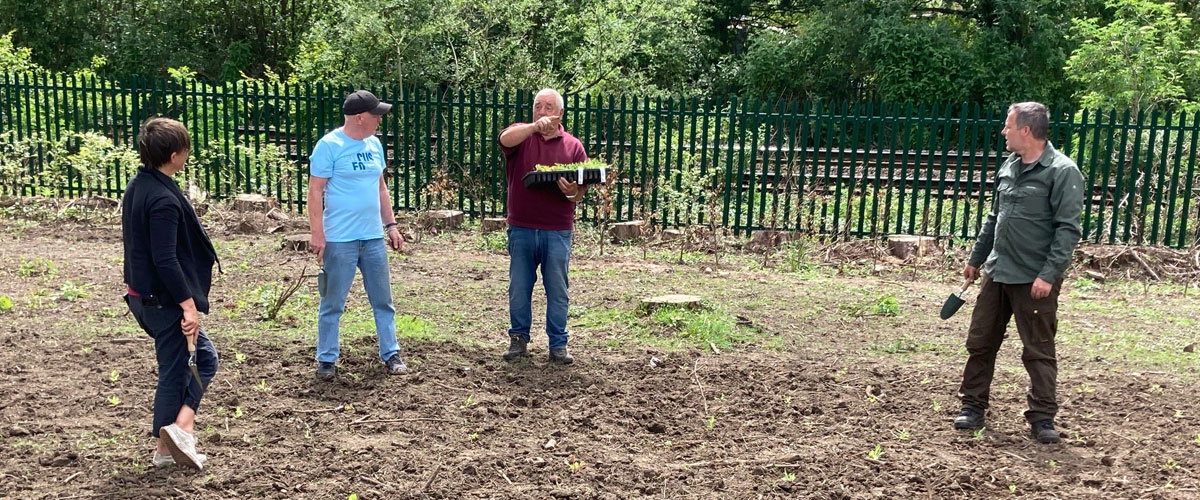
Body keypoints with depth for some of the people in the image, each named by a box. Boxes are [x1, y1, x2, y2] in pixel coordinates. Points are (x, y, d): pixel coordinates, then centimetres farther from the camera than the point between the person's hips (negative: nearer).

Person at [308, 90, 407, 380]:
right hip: (340, 240, -6)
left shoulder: (374, 144, 10)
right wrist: (317, 235, -15)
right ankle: (326, 359, 18)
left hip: (374, 237, 6)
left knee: (383, 301, 11)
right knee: (333, 304, 5)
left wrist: (391, 225, 14)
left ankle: (390, 354, 22)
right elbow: (315, 192, -11)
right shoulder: (329, 145, -10)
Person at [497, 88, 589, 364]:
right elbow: (506, 139, -21)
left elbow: (583, 188, 5)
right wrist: (536, 126, -35)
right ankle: (519, 339, 23)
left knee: (557, 290, 5)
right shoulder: (521, 134, 4)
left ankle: (558, 344, 16)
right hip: (521, 228, 0)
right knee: (519, 288, 9)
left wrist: (574, 192, -18)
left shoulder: (573, 145, 7)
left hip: (558, 230, 0)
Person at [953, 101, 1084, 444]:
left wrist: (1048, 275, -22)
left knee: (1039, 351, 3)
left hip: (1035, 280, -7)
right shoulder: (1008, 166, 11)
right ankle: (973, 407, 22)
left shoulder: (1062, 171, -12)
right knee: (980, 342, 11)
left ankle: (1042, 418, 13)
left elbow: (1068, 229, -16)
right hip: (997, 273, 7)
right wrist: (976, 259, 21)